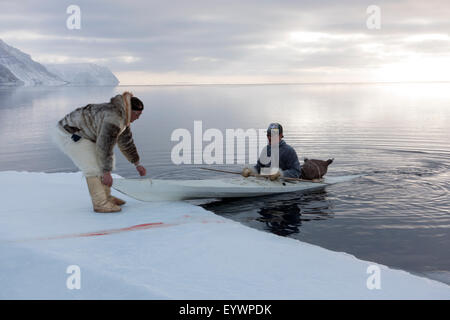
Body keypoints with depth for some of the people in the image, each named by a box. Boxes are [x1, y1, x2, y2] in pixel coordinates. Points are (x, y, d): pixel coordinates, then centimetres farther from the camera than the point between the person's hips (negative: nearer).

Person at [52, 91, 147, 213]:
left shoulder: (122, 115, 6)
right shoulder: (114, 117, -27)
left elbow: (126, 142, 16)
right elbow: (105, 146, -27)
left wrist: (137, 164, 21)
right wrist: (106, 172, -22)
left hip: (78, 133, 11)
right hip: (68, 134, -11)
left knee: (105, 161, 10)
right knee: (94, 168, -14)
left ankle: (105, 197, 18)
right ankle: (100, 204, -7)